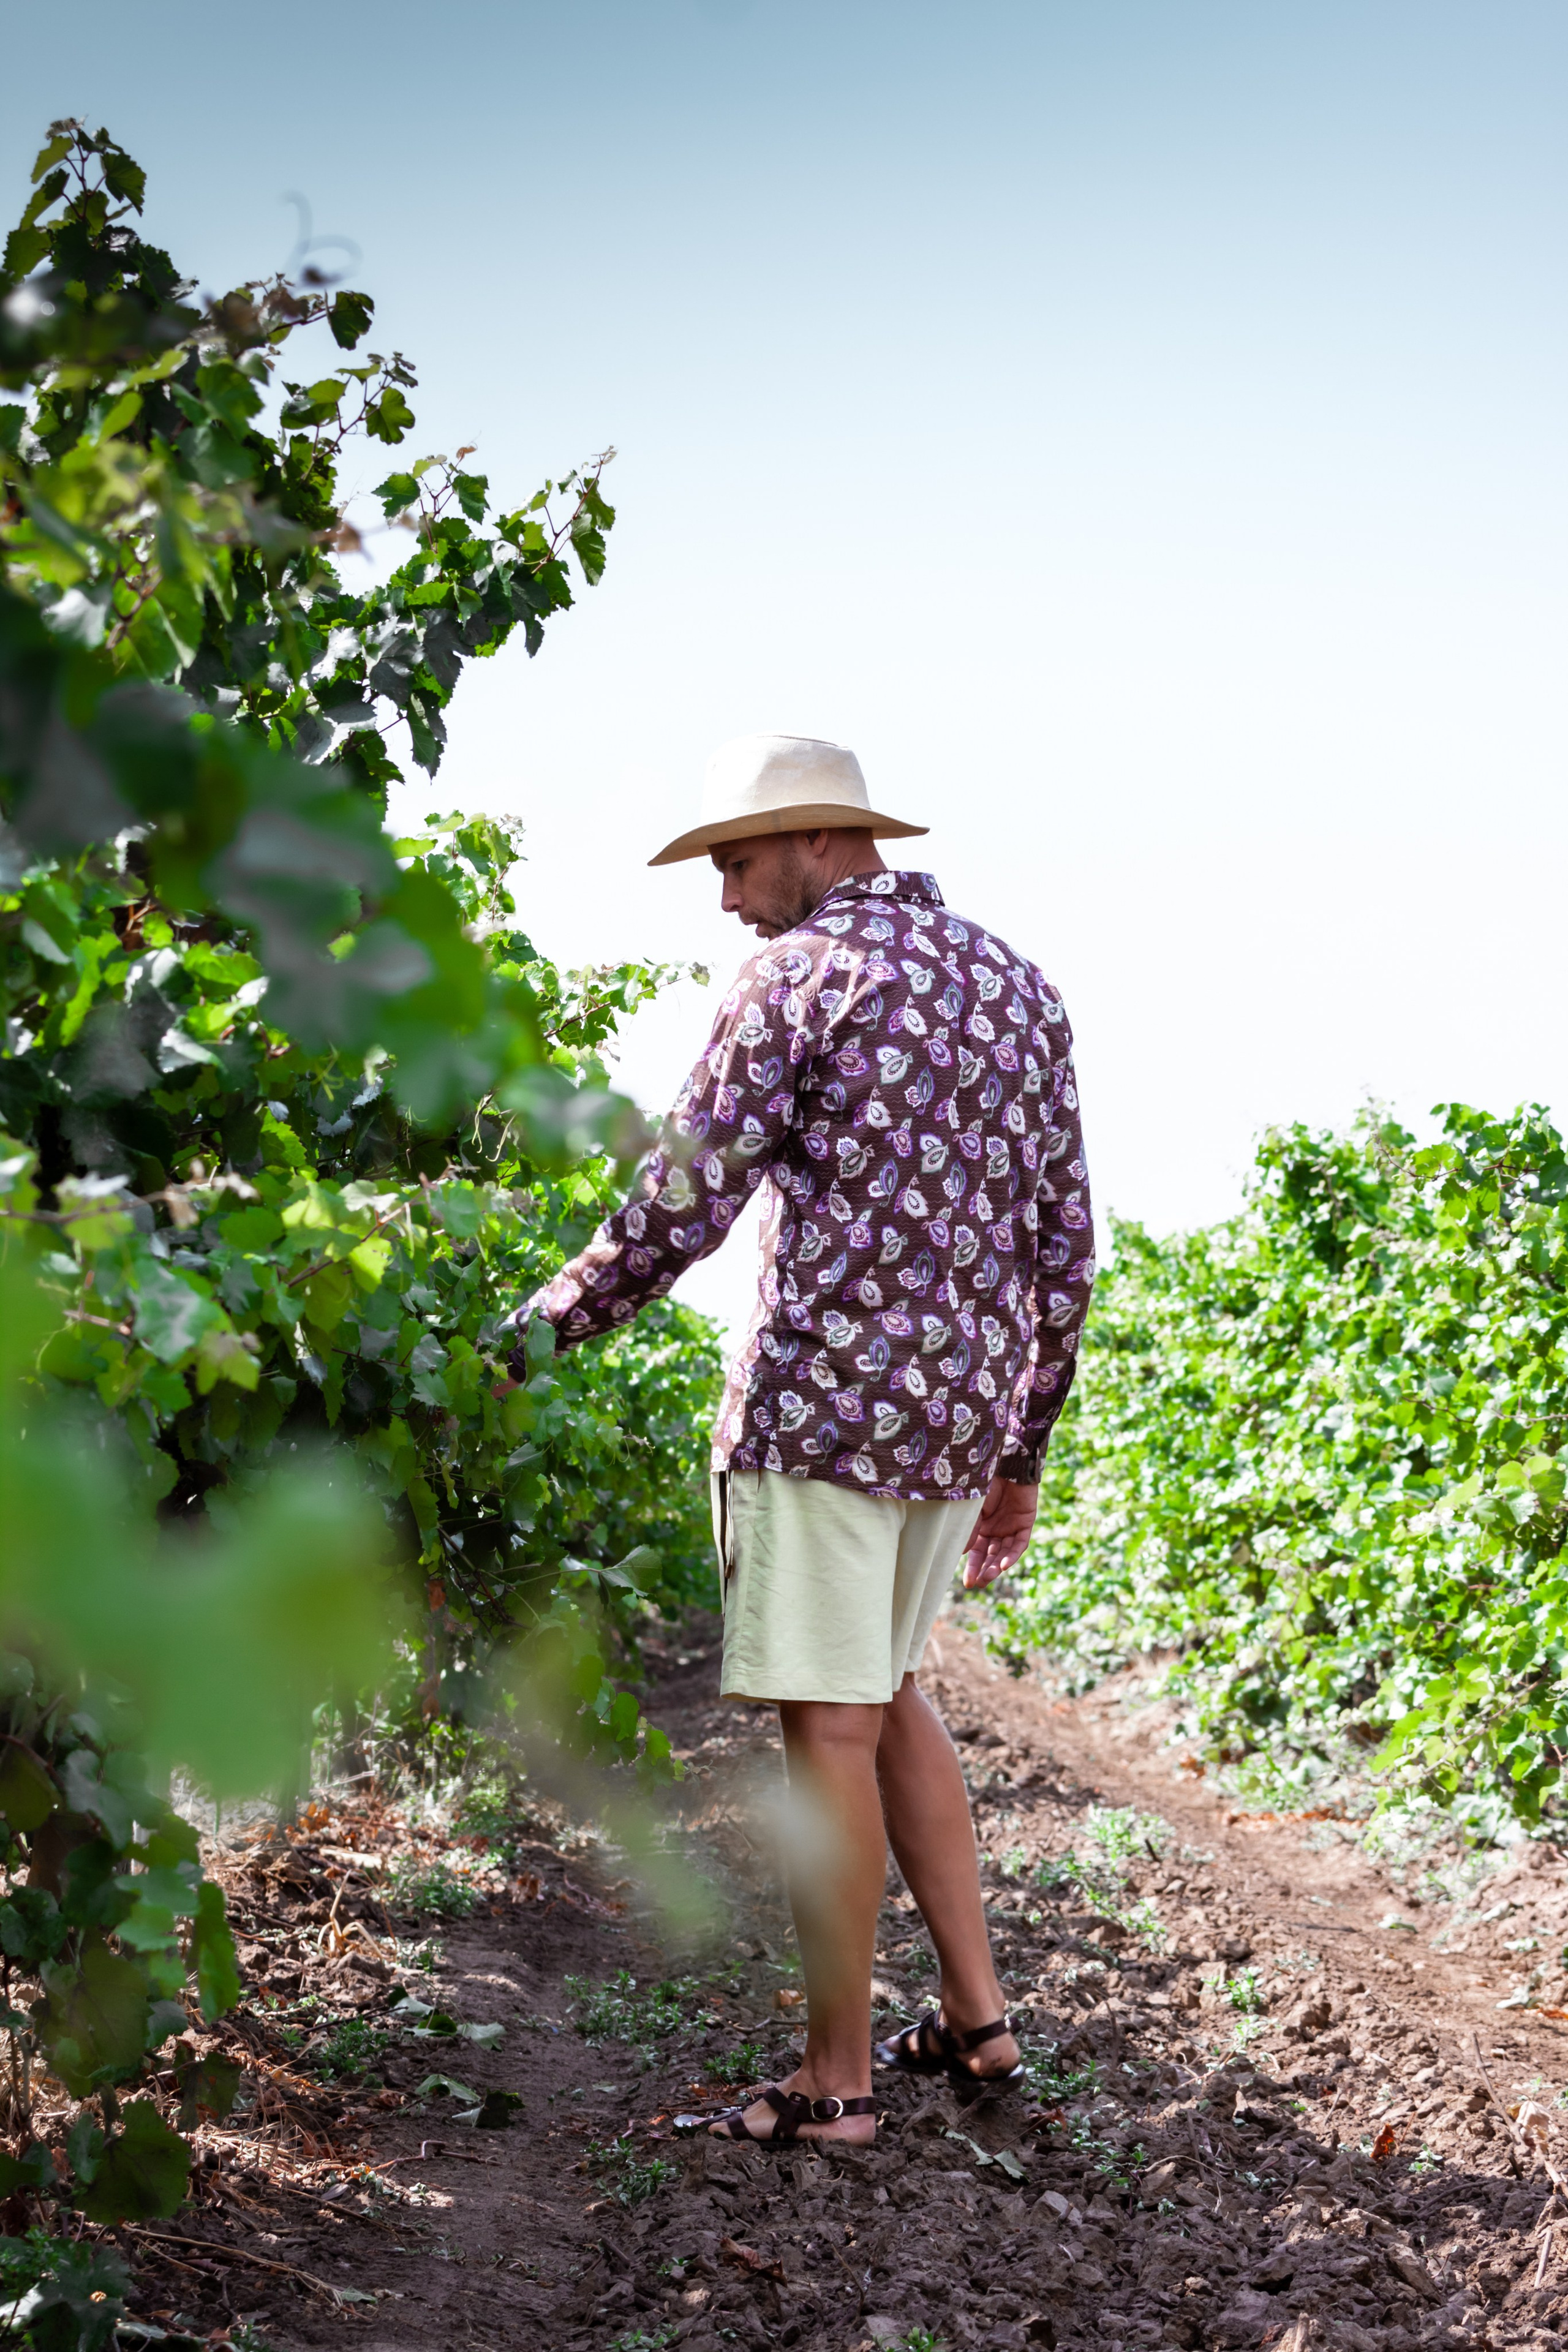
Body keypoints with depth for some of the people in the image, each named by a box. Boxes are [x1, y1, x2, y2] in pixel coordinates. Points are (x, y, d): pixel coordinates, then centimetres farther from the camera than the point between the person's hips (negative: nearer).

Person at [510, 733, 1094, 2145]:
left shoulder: (798, 978, -7)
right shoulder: (1020, 987, 14)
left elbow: (681, 1209, -10)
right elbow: (1062, 1247, 15)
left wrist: (537, 1333, 3)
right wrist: (1020, 1458, 21)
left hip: (823, 1405, -8)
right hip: (963, 1417, 8)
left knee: (831, 1725, -1)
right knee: (888, 1693, 21)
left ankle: (837, 2079, 6)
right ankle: (977, 2015, 22)